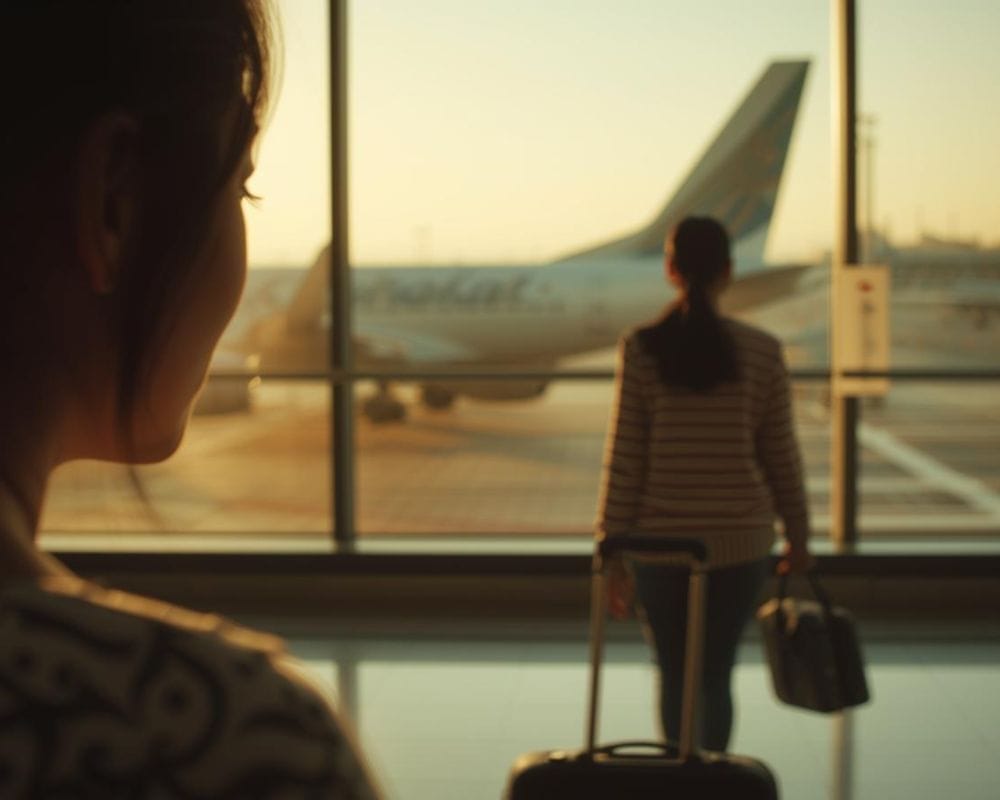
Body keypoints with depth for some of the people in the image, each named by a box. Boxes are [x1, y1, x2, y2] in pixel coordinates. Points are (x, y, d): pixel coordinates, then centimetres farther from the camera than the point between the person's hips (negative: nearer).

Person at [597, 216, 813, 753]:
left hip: (659, 541, 0)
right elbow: (780, 455, 3)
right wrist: (798, 536, 16)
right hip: (741, 541, 1)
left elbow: (624, 457, -7)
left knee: (674, 677, 14)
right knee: (715, 675, 10)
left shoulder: (641, 349, -7)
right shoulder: (762, 352, -3)